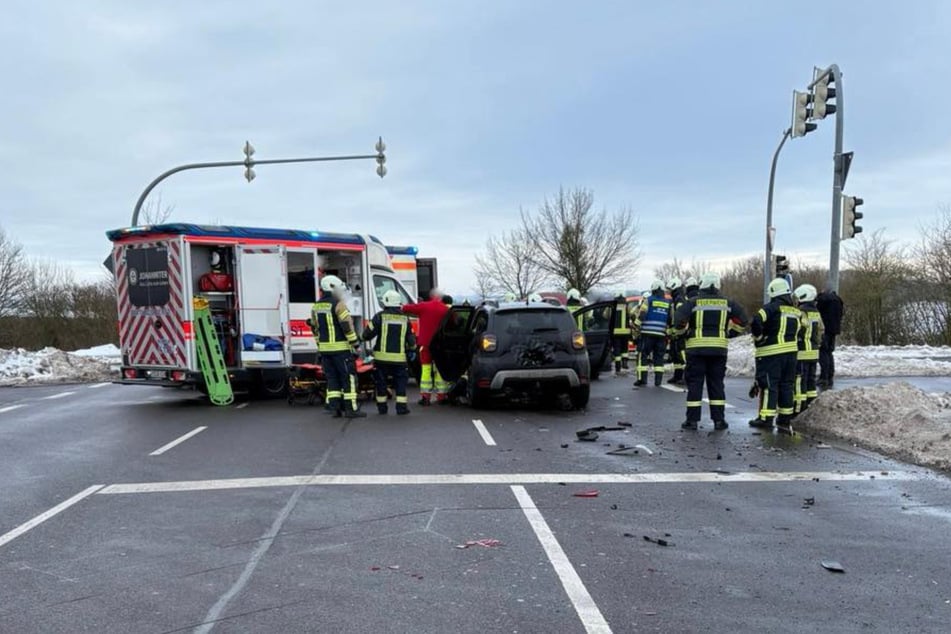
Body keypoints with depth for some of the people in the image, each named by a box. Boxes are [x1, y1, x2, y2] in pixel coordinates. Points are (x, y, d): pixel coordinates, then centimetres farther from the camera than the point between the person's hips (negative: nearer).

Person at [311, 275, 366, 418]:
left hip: (325, 349, 7)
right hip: (340, 348, -7)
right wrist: (356, 345, -11)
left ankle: (334, 407, 10)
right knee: (348, 377, -1)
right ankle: (351, 409, -1)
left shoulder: (316, 306, 11)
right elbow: (347, 326, -16)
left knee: (332, 378, 12)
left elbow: (315, 328, 17)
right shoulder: (338, 304, -11)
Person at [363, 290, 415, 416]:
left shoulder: (380, 316, -4)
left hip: (382, 357, -1)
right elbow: (411, 340, 8)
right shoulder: (405, 318, 5)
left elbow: (367, 334, -5)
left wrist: (364, 337, 17)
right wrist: (411, 348, 27)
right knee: (400, 382, 9)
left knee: (381, 382, 12)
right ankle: (401, 407, 1)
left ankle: (382, 407, 18)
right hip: (399, 358, 1)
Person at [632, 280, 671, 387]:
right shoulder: (668, 303, 12)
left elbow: (640, 316, -8)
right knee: (659, 357, 10)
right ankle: (658, 381, 6)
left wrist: (636, 330, -2)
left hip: (647, 333, -4)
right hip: (661, 334, 4)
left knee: (642, 356, -1)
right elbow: (671, 321, 13)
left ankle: (642, 379, -7)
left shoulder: (649, 300, -1)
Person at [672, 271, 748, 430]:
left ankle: (692, 420, 4)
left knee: (694, 383, 3)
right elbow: (741, 321, 7)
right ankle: (719, 420, 11)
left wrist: (685, 334, 4)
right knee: (717, 384, 10)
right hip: (719, 348, 3)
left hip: (696, 348, -3)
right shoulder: (727, 303, 8)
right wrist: (729, 334, 16)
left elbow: (679, 320, -13)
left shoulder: (693, 302, -2)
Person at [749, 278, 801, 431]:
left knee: (768, 384, -2)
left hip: (771, 352, -6)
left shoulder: (772, 307, -9)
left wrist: (758, 337, -9)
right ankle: (785, 419, 17)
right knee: (787, 385, 12)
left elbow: (756, 321, -22)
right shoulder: (796, 311, 13)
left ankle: (766, 418, -2)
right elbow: (798, 333, 14)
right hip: (791, 351, 6)